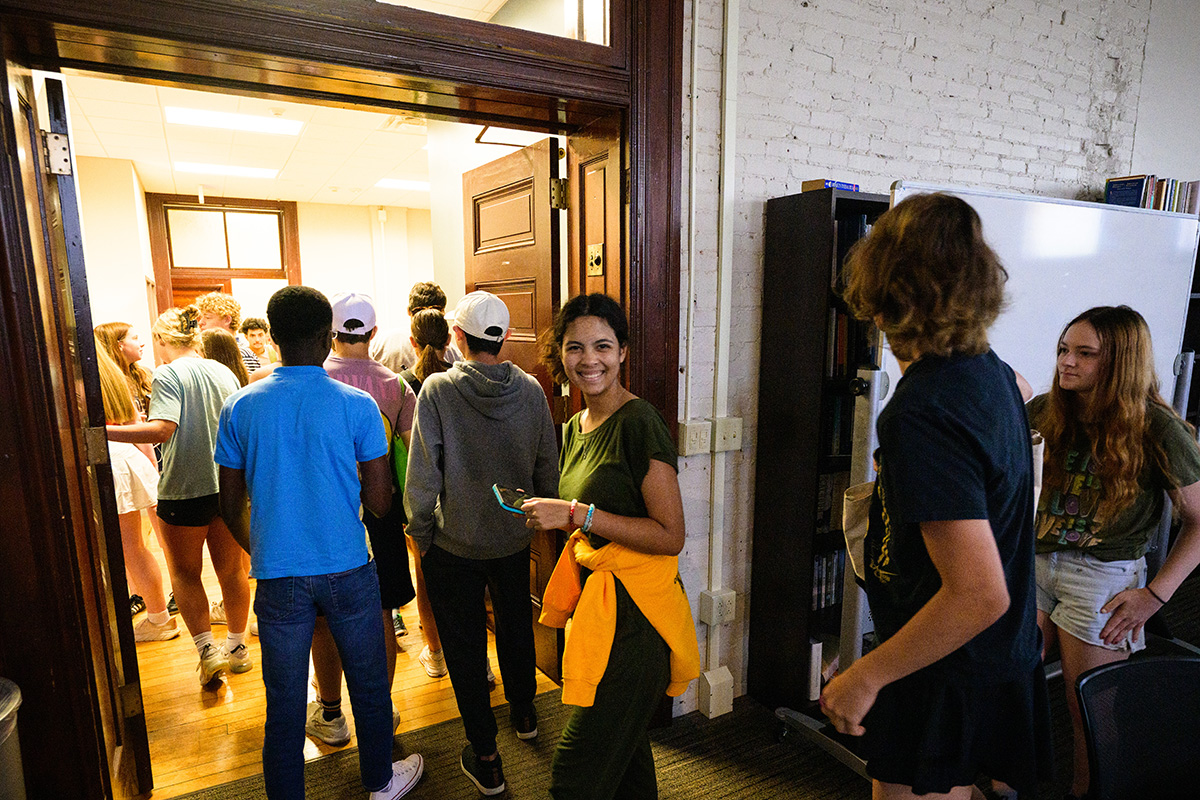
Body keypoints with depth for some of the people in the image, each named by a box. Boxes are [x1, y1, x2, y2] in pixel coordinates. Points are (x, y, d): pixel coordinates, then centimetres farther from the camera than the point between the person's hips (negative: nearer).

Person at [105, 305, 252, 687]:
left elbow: (163, 428, -25)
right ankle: (238, 645, 28)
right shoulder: (223, 372, 7)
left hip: (185, 488, -5)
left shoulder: (168, 375, -11)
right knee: (231, 569, 15)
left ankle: (207, 648, 8)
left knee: (185, 572, 12)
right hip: (228, 484, 5)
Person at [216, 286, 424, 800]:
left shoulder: (240, 406, -4)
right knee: (369, 685, 19)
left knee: (284, 705, 14)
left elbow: (231, 507, 4)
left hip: (278, 577, 1)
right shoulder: (357, 406, -11)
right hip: (348, 570, -1)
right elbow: (379, 502, -9)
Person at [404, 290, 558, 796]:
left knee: (465, 645, 13)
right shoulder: (530, 390, -9)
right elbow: (549, 469, -2)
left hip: (454, 544, -3)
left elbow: (422, 475, -17)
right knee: (516, 626, 25)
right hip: (514, 539, 4)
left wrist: (421, 534, -3)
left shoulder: (437, 390, -17)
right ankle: (523, 712, 48)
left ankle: (485, 758, 24)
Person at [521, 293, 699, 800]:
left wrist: (577, 514, -21)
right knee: (625, 754, 23)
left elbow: (670, 535, -20)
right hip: (594, 595, 9)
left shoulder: (639, 424, -16)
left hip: (633, 611, -8)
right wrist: (545, 514, 9)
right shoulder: (575, 429, 11)